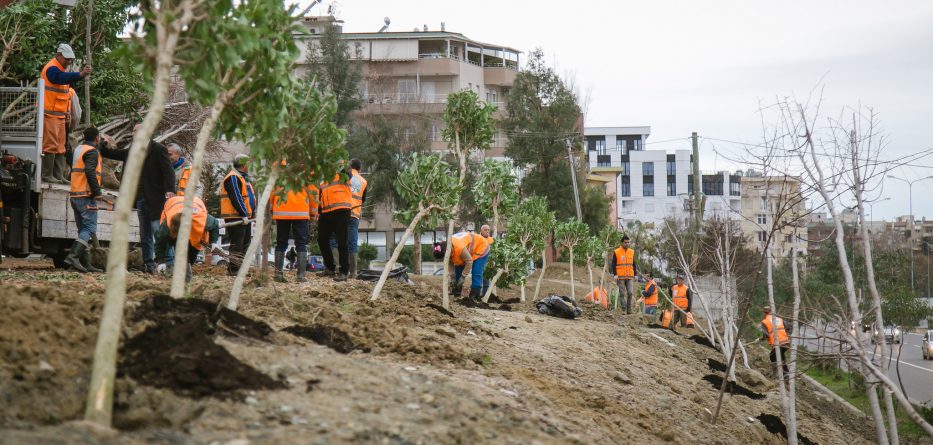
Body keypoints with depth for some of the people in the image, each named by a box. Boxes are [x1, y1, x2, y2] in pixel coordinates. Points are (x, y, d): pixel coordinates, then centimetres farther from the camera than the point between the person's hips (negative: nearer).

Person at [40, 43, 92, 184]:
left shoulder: (61, 69, 19)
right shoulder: (52, 69, -14)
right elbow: (63, 78, -33)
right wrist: (81, 74, -43)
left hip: (60, 114, 10)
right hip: (49, 114, -10)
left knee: (60, 146, 11)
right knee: (50, 145, -9)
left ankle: (59, 175, 15)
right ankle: (47, 175, -6)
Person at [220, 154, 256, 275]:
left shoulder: (243, 178, 21)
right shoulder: (233, 178, -13)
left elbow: (249, 197, 23)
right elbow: (236, 198, -20)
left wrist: (251, 213, 15)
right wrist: (244, 215, -22)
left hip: (244, 217, 11)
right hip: (235, 217, -11)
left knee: (246, 243, 13)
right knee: (237, 243, -9)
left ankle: (240, 267, 19)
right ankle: (233, 269, -7)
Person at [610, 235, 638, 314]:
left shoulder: (632, 252, 12)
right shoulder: (616, 252, 0)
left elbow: (634, 264, 17)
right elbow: (613, 264, 0)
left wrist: (635, 275, 10)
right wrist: (615, 275, -9)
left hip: (630, 277, 3)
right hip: (620, 277, -3)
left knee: (630, 293, -7)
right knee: (622, 294, -1)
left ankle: (629, 309, 1)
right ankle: (624, 310, 3)